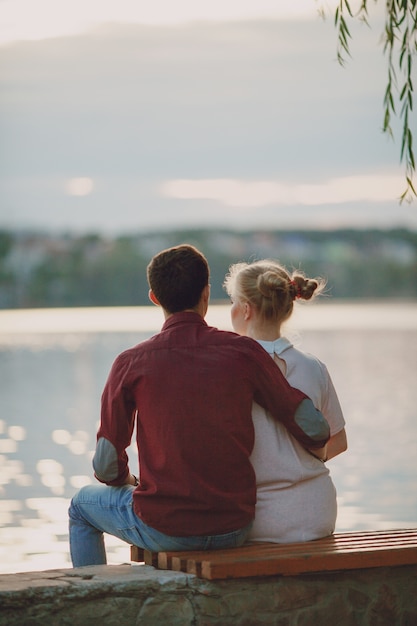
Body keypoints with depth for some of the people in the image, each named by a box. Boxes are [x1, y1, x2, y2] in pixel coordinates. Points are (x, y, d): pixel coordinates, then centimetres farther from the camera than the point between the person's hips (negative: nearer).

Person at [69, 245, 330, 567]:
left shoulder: (132, 363, -8)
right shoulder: (243, 352, -5)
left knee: (82, 505, 29)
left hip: (163, 532, -2)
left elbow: (107, 469, -4)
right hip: (234, 529, 2)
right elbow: (315, 430, -3)